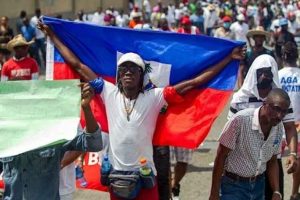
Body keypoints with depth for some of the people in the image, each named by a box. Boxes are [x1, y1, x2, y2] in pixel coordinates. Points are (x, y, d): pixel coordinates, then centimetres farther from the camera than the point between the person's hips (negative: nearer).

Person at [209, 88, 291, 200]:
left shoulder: (279, 128, -4)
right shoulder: (240, 120, -23)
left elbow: (272, 162, 9)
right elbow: (221, 156, -16)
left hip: (258, 185, 6)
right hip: (234, 185, -6)